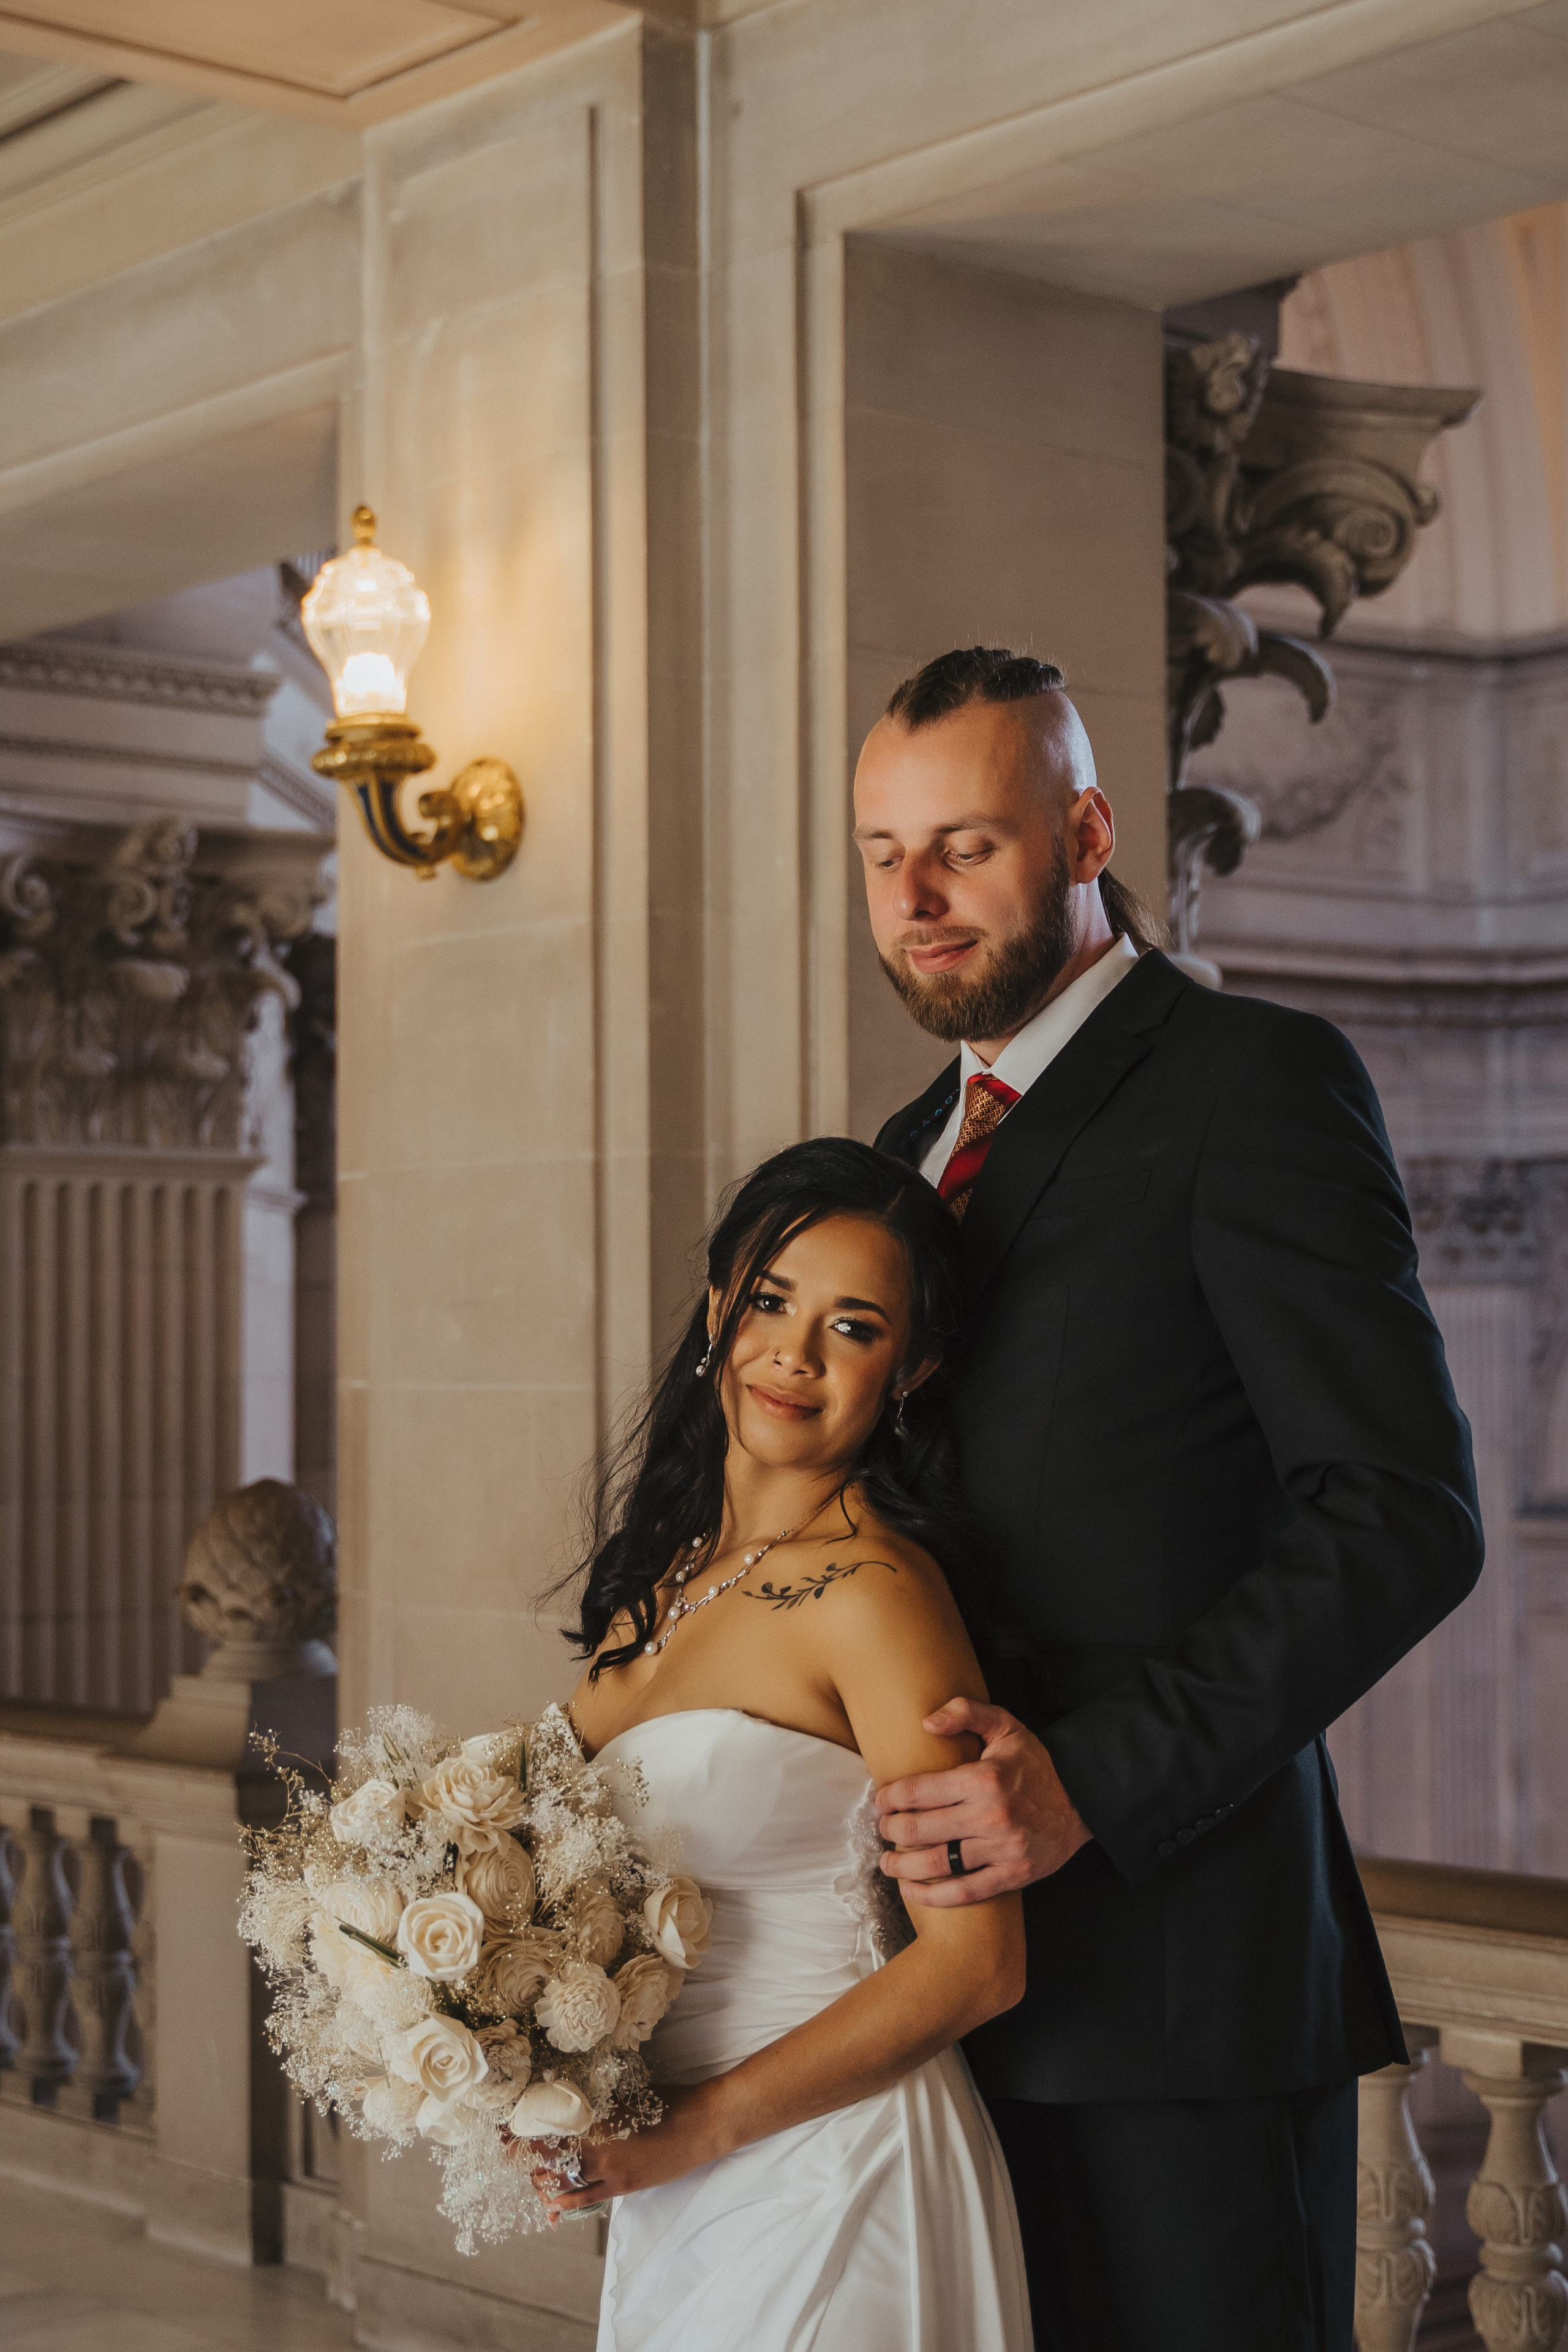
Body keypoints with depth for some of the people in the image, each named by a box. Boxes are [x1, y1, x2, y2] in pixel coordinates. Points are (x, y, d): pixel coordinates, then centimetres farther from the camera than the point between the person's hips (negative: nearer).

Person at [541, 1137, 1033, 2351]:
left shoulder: (871, 1590, -18)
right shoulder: (661, 1564, 5)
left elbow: (977, 1960, -20)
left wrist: (697, 2128, -17)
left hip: (829, 2190, -7)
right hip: (672, 2195, 7)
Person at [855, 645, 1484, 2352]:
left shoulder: (1255, 1081, -6)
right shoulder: (917, 1147, 18)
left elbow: (1401, 1510, -15)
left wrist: (1095, 1781, -20)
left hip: (1177, 1960, -7)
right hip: (963, 1955, 7)